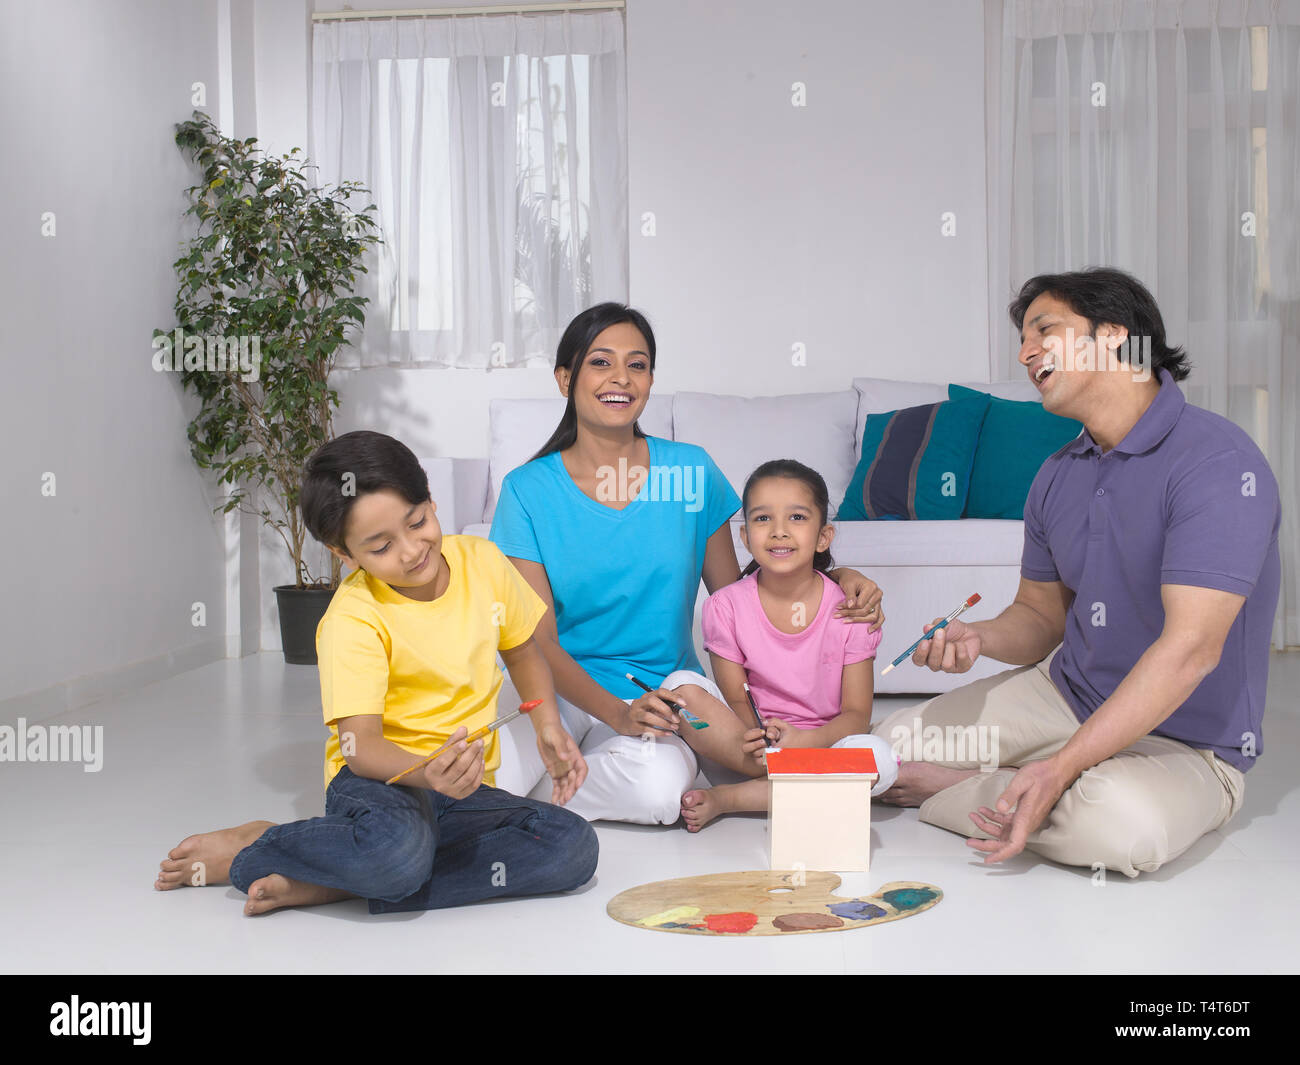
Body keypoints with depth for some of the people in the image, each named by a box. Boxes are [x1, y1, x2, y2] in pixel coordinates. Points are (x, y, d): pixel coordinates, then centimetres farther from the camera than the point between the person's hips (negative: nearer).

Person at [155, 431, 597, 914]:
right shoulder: (353, 619, -14)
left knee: (573, 846, -23)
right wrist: (429, 773, -41)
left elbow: (523, 652, 19)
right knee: (397, 848, -42)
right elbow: (360, 746, -21)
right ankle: (249, 850, -9)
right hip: (378, 781, -6)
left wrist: (549, 728, 3)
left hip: (465, 789, 6)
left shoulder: (482, 561, 0)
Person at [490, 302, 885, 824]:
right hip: (568, 689, -2)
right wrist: (618, 713, -25)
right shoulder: (528, 489, -3)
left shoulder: (692, 471, 3)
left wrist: (836, 578, -4)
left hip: (667, 680, 2)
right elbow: (541, 642, -7)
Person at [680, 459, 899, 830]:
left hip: (824, 741, 1)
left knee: (878, 755, -33)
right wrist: (753, 741, -29)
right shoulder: (726, 607, -5)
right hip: (754, 743, -1)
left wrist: (805, 741, -28)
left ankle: (726, 799, -24)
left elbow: (857, 714, -7)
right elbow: (736, 701, -5)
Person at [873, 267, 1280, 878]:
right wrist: (979, 638, -11)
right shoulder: (1058, 476, 6)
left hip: (1184, 741, -6)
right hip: (1063, 693, 6)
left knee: (1123, 821, -39)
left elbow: (1189, 649, -29)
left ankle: (951, 790, -14)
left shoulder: (1216, 462, -21)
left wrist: (1061, 768, -32)